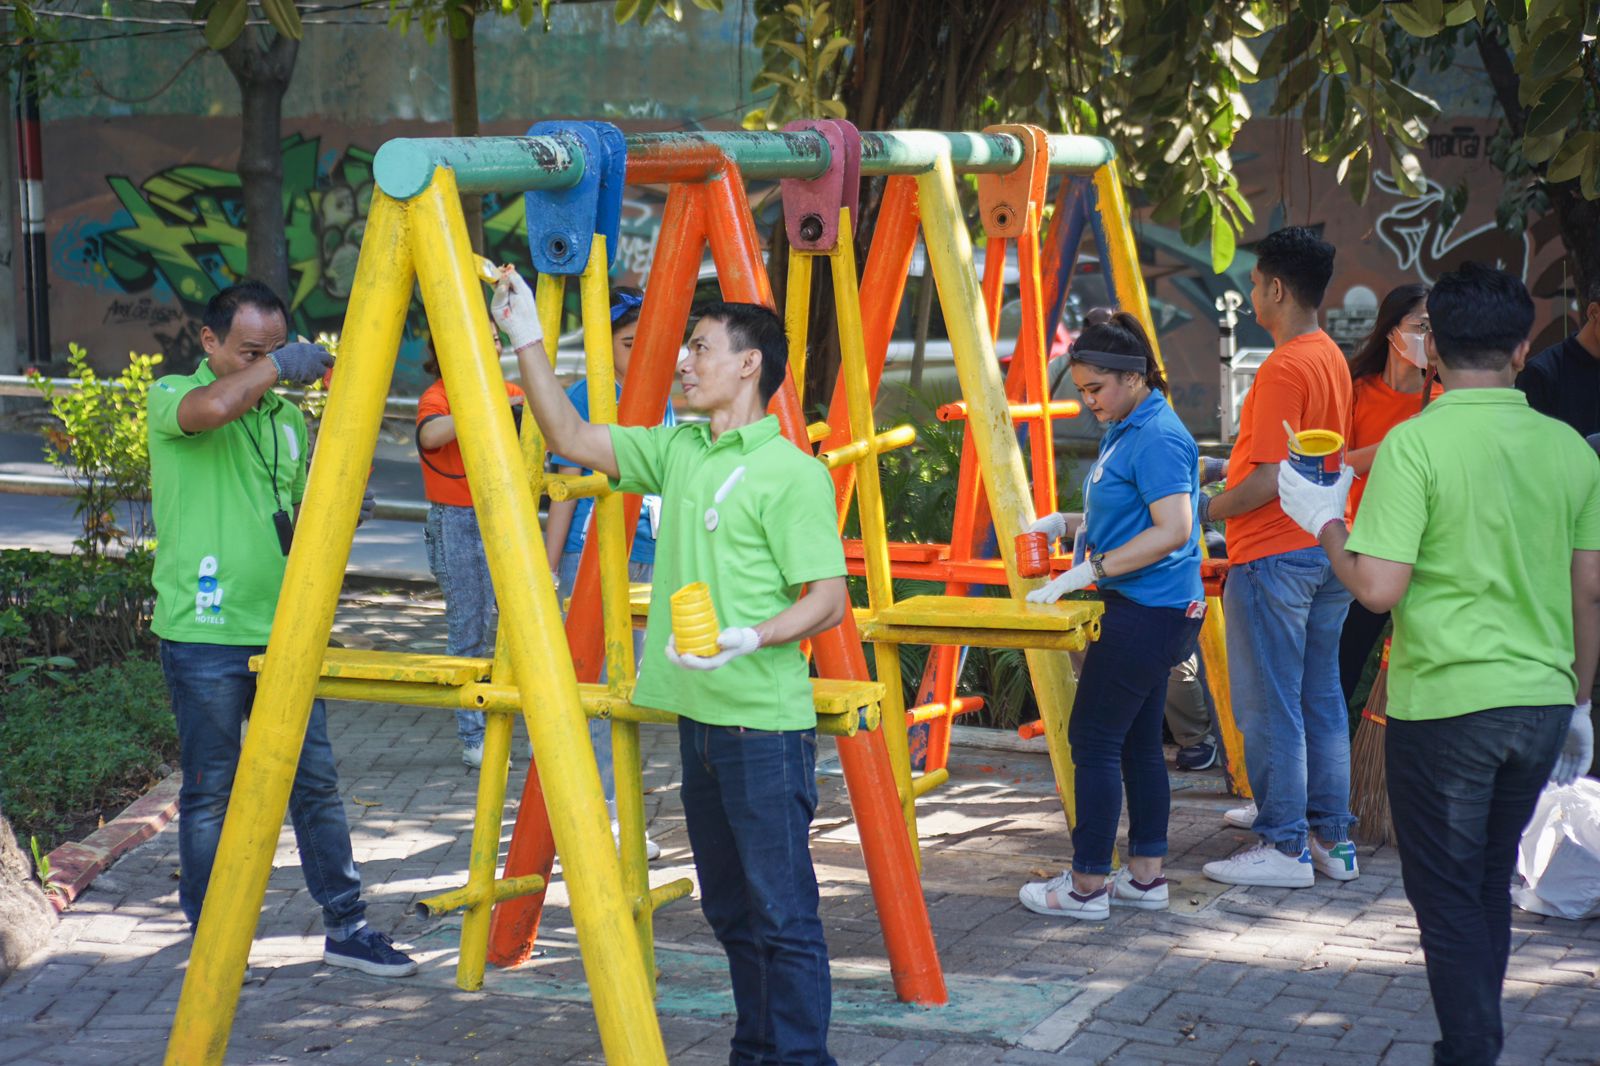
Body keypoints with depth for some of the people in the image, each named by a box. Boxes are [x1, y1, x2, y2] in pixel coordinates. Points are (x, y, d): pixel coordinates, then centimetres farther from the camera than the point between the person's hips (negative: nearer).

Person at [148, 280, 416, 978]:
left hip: (283, 632, 6)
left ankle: (346, 927, 14)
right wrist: (280, 366, -17)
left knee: (316, 781, 6)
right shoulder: (172, 398, -4)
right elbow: (213, 407, -30)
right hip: (204, 637, -5)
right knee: (211, 791, 3)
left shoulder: (287, 417, 15)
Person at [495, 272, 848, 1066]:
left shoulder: (792, 473, -10)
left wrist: (748, 638, -28)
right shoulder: (677, 452, 12)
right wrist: (526, 338, 11)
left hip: (765, 726, -8)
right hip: (698, 718, 8)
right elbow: (570, 437, 16)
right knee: (729, 909, 15)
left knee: (782, 915, -5)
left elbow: (828, 600, -13)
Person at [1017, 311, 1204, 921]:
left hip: (1148, 614, -11)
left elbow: (1171, 530, -26)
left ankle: (1087, 886, -1)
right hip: (1147, 612, 11)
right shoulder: (1125, 431, 15)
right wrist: (1066, 523, 13)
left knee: (1094, 739, -6)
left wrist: (1086, 571, -26)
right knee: (1137, 743, 13)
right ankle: (1145, 876, 18)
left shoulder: (1158, 438, -17)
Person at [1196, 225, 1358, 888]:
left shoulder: (1284, 368, -18)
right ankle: (1331, 836, 19)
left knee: (1268, 705, -2)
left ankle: (1285, 847, 2)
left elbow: (1269, 479, -22)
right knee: (1321, 697, 13)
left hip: (1273, 555, -9)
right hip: (1325, 547, 9)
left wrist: (1206, 510, -9)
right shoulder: (1332, 359, 11)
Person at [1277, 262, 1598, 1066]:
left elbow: (1379, 587, -18)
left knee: (1447, 894, 6)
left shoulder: (1415, 443, -14)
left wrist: (1326, 525, 1)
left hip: (1445, 702, -5)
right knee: (1490, 885, 20)